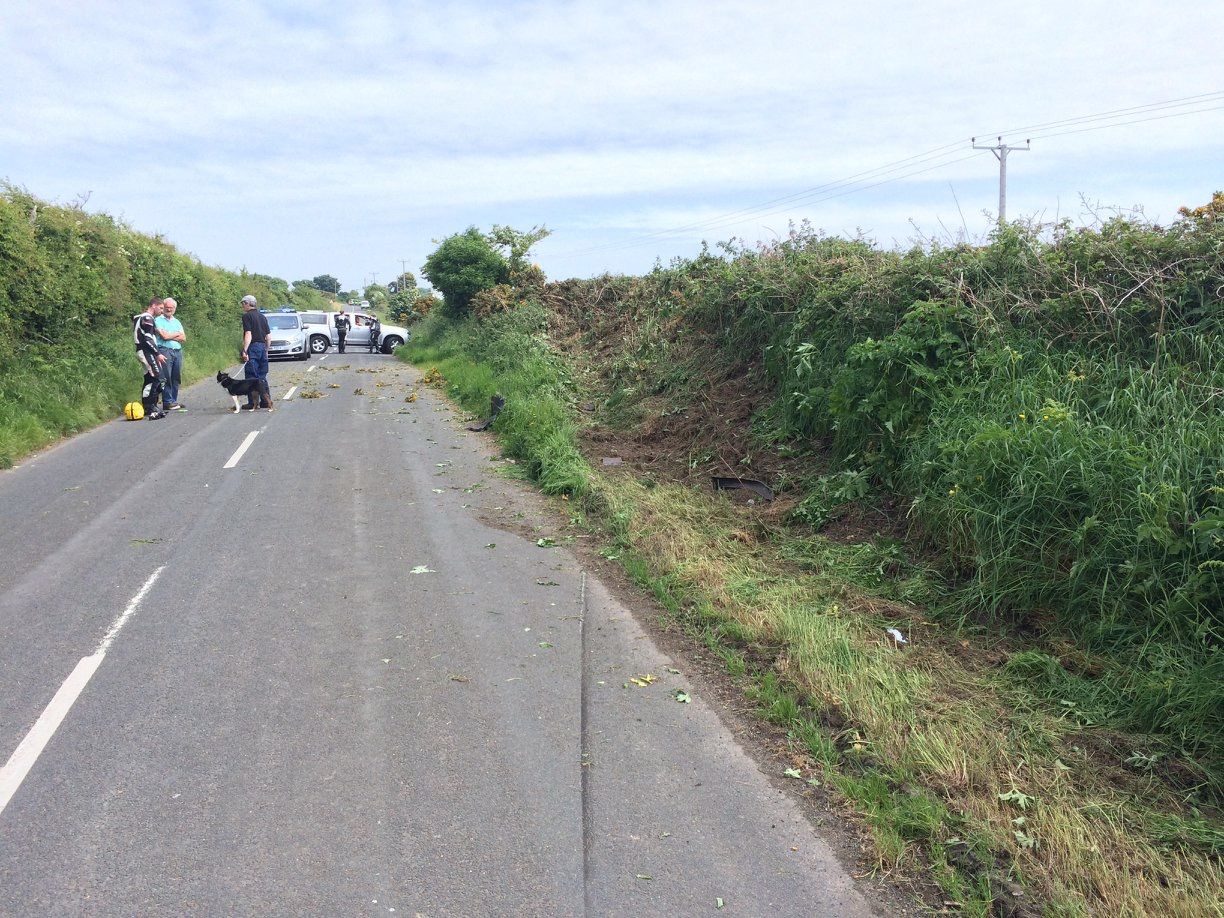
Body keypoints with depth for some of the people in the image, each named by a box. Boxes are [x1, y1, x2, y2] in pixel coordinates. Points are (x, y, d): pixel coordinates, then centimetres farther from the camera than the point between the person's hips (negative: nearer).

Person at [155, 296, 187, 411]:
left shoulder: (177, 322, 21)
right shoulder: (158, 320, 2)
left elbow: (183, 338, 9)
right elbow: (164, 336, -11)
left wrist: (170, 336, -5)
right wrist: (177, 334, 3)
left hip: (178, 351, 6)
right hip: (165, 351, -6)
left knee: (176, 378, 5)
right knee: (166, 378, -6)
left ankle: (174, 401, 11)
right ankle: (168, 402, -5)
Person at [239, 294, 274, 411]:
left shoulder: (247, 316, -8)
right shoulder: (262, 316, 15)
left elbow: (248, 334, -17)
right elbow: (269, 336, 16)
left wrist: (244, 351, -19)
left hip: (253, 347, -7)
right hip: (263, 346, 7)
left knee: (252, 377, -4)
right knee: (262, 377, 12)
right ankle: (266, 401, 13)